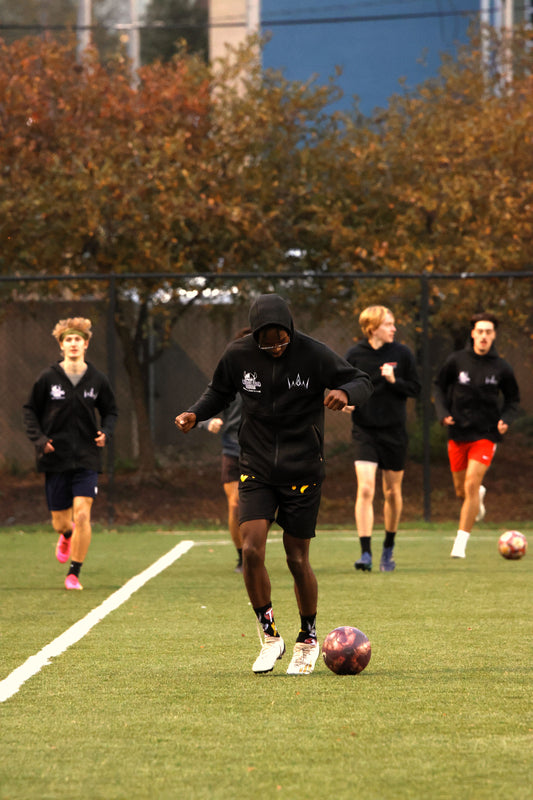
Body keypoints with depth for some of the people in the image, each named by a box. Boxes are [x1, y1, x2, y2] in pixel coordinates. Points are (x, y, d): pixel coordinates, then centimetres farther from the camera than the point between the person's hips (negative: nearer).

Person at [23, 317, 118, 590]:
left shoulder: (97, 380, 0)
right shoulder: (48, 378, -4)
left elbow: (110, 411, 14)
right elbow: (30, 411, 5)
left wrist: (105, 433, -5)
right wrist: (39, 439, -9)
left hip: (86, 458, 0)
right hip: (55, 459, 0)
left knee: (82, 515, -15)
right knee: (60, 522, 7)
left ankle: (74, 573, -4)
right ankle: (67, 536, 46)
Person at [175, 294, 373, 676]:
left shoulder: (313, 354, -11)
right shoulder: (238, 355, -4)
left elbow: (363, 383, -6)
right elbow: (220, 391, 14)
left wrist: (345, 393, -29)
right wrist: (195, 414, -5)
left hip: (303, 470, -2)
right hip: (257, 468, 2)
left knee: (297, 559, 1)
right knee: (252, 549, -14)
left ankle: (308, 639, 23)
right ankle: (269, 636, 3)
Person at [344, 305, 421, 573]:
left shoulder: (401, 353, 0)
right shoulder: (354, 355, -2)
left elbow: (415, 389, 3)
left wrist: (393, 381, -14)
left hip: (394, 431, 1)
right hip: (364, 432, -1)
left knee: (392, 492, 10)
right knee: (365, 490, -15)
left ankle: (389, 549, 29)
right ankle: (365, 553, -16)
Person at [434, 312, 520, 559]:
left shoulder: (501, 368, -3)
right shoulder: (457, 361, -3)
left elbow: (513, 400, 9)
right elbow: (440, 386, 11)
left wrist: (506, 419, -10)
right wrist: (443, 412, -5)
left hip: (486, 435, -2)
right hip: (458, 434, 2)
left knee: (471, 485, -16)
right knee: (461, 491, 11)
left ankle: (460, 544, -11)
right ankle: (479, 496, 51)